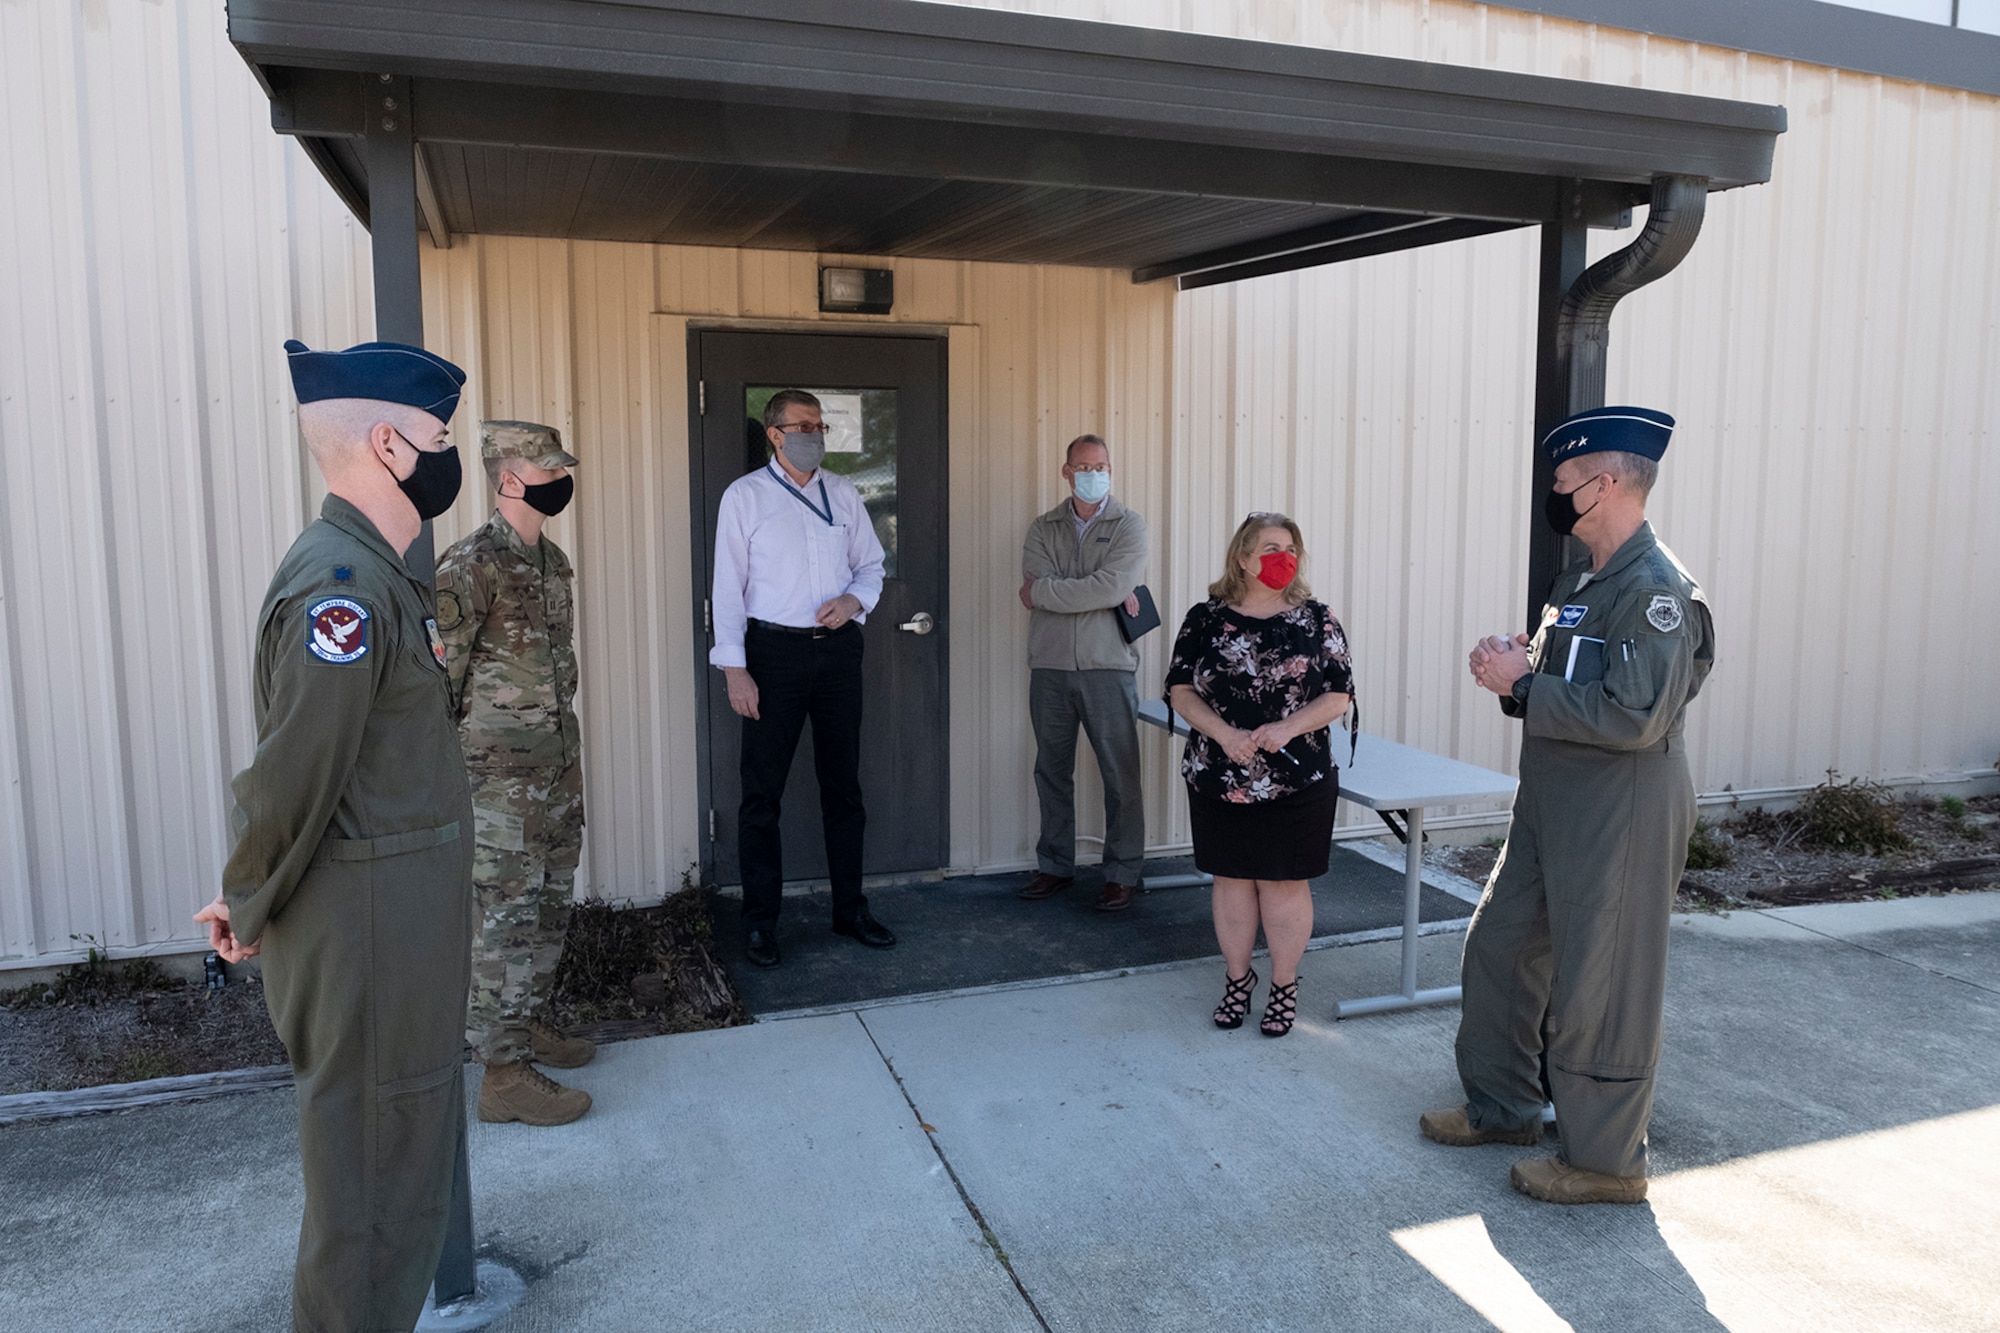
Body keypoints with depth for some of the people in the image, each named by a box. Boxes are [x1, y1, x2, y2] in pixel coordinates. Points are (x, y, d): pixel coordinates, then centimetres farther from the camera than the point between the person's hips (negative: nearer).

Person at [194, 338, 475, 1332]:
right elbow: (294, 772, -21)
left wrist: (250, 896, 15)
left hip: (398, 920, 10)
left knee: (398, 1147, 22)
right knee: (374, 1166, 4)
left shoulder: (375, 575, 12)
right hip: (367, 931, -10)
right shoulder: (341, 585, -21)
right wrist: (249, 907, -7)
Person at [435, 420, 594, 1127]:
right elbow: (437, 679, -14)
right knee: (507, 915, -3)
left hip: (558, 761, 9)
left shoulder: (551, 559, 11)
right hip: (501, 771, -9)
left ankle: (526, 1021, 34)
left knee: (550, 904, 17)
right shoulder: (470, 566, -16)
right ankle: (503, 1072, 6)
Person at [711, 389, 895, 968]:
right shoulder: (745, 496, -1)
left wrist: (854, 600, -8)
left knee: (843, 783, 11)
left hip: (838, 647, 4)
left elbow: (871, 563, 16)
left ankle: (851, 908, 23)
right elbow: (728, 585, -4)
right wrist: (735, 669, -11)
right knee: (762, 790, 1)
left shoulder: (844, 493, 10)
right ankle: (759, 920, 12)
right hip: (774, 649, -4)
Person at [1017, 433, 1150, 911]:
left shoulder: (1129, 526, 1)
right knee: (1052, 771, 11)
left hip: (1107, 667, -3)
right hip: (1049, 667, 3)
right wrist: (1107, 594, -12)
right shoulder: (1042, 529, 11)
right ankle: (1055, 866, 24)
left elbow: (1112, 587, -15)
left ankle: (1122, 873, 13)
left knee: (1120, 775, 1)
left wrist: (1042, 591, -7)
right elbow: (1037, 588, -7)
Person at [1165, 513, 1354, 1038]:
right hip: (1219, 779, 1)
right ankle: (1237, 979, 28)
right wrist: (1223, 734, -16)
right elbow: (1180, 690, 0)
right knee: (1232, 878, 10)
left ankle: (1284, 987, 22)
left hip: (1298, 780, -1)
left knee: (1284, 882, 6)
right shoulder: (1205, 620, 1)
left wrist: (1289, 727, -18)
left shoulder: (1317, 620, 1)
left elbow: (1339, 694, -1)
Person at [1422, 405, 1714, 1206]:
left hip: (1622, 816, -10)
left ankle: (1604, 1162, 19)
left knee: (1598, 988, 2)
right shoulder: (1582, 580, 12)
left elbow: (1633, 717, -27)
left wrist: (1522, 685, -21)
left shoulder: (1656, 590, -19)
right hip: (1552, 804, 10)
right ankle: (1502, 1108, 34)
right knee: (1498, 948, 17)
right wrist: (1519, 666, 0)